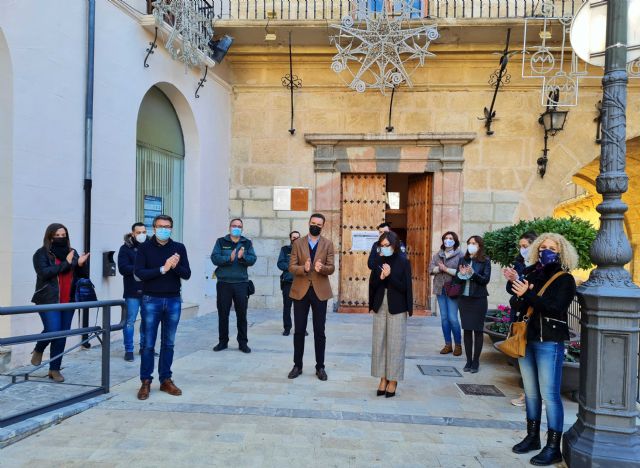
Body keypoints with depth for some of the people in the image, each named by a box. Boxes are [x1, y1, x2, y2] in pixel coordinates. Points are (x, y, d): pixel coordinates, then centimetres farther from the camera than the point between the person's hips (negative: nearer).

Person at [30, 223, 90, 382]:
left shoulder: (72, 252, 11)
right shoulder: (41, 253, -2)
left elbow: (82, 275, 12)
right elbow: (44, 273, -17)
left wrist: (81, 265, -10)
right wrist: (66, 263, -19)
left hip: (68, 302, 4)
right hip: (49, 300, -4)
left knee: (62, 335, 5)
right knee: (52, 330, -13)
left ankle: (55, 369, 16)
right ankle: (38, 350, 21)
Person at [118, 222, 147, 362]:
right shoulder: (126, 248, -2)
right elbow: (123, 268, -12)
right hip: (132, 291, -3)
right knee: (130, 321, 0)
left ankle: (144, 347, 26)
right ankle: (128, 350, 11)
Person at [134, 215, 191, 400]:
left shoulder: (179, 248, 5)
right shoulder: (145, 247, 0)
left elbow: (187, 274, 0)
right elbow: (139, 272, -12)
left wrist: (175, 266, -19)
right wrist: (162, 269, -19)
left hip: (173, 300, 2)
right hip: (151, 300, -2)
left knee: (168, 343, 9)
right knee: (149, 343, 3)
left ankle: (166, 380, 19)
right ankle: (146, 381, 13)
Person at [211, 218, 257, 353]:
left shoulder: (247, 243, 8)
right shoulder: (221, 242, 6)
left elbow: (252, 259, -3)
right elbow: (215, 258, -7)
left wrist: (242, 257, -23)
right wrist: (229, 258, -22)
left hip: (241, 283, 0)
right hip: (224, 283, 0)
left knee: (242, 314, 5)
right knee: (223, 314, 7)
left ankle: (243, 342, 14)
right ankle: (223, 341, 19)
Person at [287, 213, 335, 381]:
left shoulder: (328, 244, 3)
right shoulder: (298, 243, 3)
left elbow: (331, 268, -3)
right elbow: (291, 267, -3)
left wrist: (321, 268, -26)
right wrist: (304, 268, -24)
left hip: (320, 291, 0)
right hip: (300, 291, 0)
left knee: (319, 331, 5)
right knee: (299, 330, 6)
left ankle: (320, 367, 16)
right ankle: (297, 365, 17)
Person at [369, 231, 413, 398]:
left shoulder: (403, 262, -5)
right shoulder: (378, 261, 5)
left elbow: (405, 287, -8)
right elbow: (372, 284, 3)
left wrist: (389, 276, -20)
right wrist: (381, 277, -16)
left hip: (397, 308, -4)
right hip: (380, 306, 4)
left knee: (395, 344, 1)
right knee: (379, 342, 5)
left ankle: (393, 380, 10)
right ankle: (383, 378, 15)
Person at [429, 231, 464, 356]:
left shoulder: (460, 255, -4)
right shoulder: (438, 255, 12)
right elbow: (431, 268, 3)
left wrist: (446, 269, -16)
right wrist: (439, 268, -15)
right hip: (440, 289, 5)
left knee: (453, 318, -6)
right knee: (444, 317, 8)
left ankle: (458, 345, 10)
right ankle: (448, 345, 17)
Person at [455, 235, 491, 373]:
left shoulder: (485, 261, -2)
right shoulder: (463, 260, 8)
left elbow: (486, 279, -9)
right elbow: (456, 278, 9)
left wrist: (473, 274, -23)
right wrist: (461, 274, -13)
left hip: (478, 299, -3)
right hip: (464, 298, 3)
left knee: (477, 330, 2)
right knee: (467, 329, 6)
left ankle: (476, 362, 10)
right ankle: (468, 360, 13)